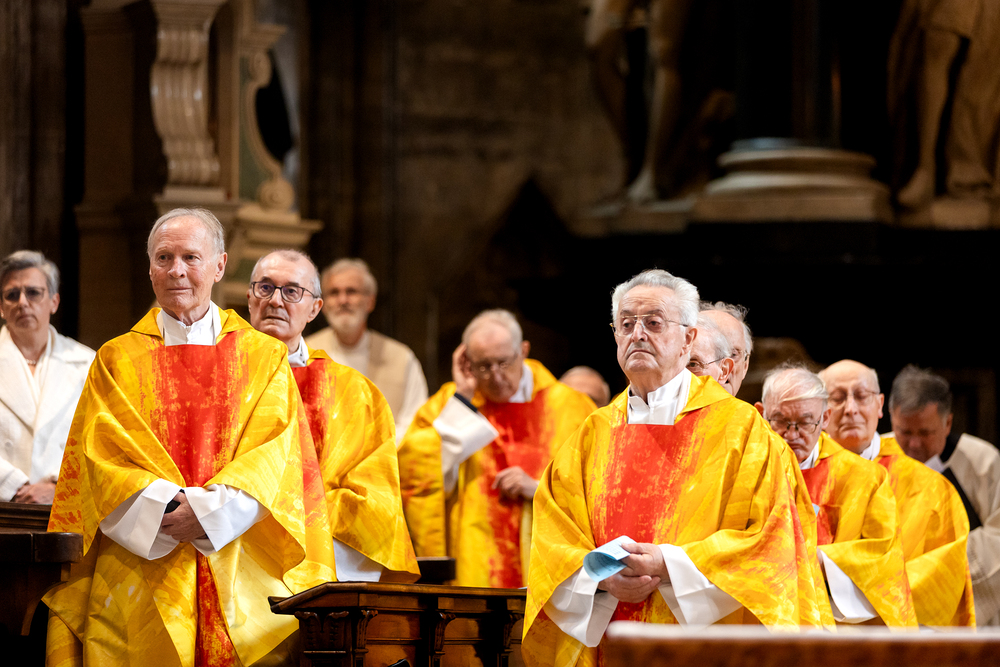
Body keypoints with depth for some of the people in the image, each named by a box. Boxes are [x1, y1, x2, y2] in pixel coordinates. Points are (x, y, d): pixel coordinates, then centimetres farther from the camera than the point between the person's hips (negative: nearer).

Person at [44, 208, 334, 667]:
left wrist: (209, 509, -15)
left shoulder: (264, 358, 10)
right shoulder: (118, 361, 11)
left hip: (243, 579, 0)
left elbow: (274, 455, -1)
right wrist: (164, 506, -16)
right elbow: (103, 457, 1)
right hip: (142, 574, 0)